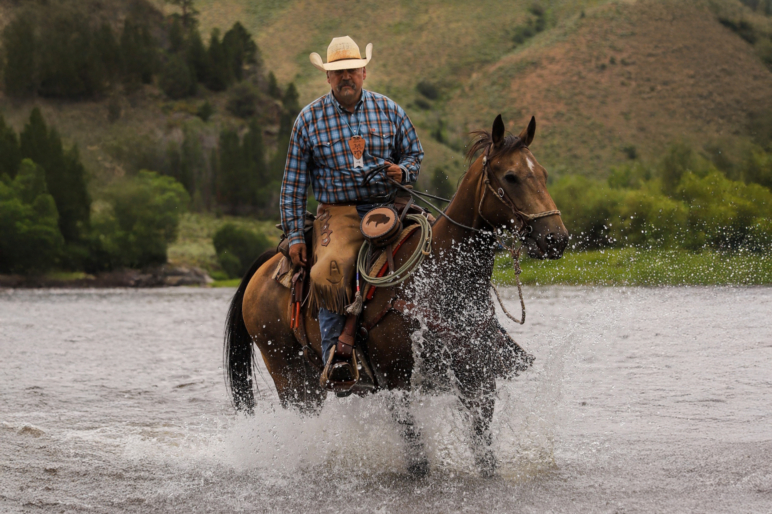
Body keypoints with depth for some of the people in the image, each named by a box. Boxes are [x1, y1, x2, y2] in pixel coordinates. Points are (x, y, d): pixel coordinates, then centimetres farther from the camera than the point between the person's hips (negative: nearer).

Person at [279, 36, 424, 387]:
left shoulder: (389, 111, 8)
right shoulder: (309, 119, 5)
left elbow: (414, 152, 19)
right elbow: (294, 182, 8)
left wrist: (403, 171, -6)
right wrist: (294, 234, 1)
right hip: (337, 214, -2)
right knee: (329, 274, -30)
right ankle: (333, 361, -25)